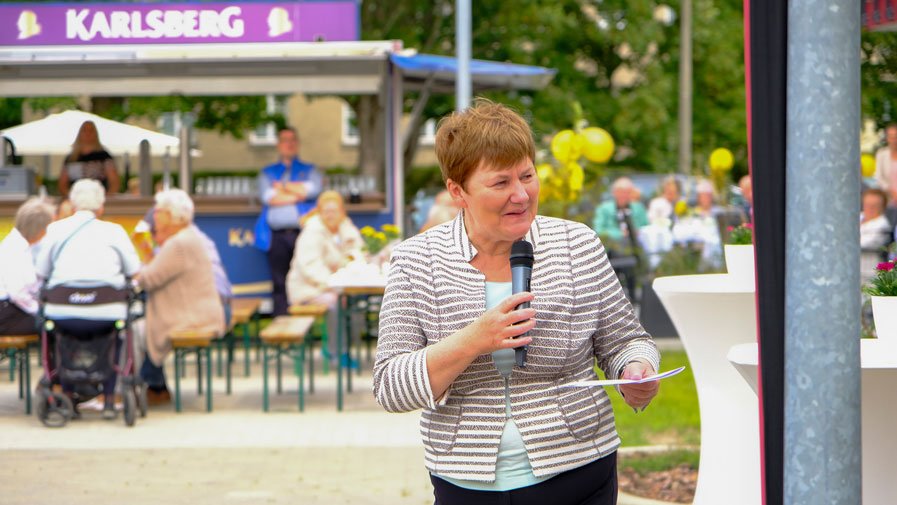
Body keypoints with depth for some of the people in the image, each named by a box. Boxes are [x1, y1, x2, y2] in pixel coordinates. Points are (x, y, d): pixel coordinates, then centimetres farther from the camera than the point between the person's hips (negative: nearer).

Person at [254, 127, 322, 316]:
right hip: (277, 235, 1)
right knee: (280, 285, -3)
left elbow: (312, 190, -4)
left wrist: (282, 187, 4)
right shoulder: (267, 173, 19)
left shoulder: (309, 171, 18)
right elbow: (268, 197, 0)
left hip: (303, 235, -1)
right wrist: (298, 194, 0)